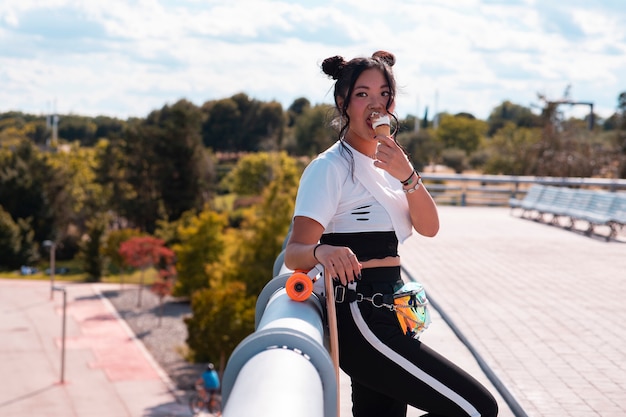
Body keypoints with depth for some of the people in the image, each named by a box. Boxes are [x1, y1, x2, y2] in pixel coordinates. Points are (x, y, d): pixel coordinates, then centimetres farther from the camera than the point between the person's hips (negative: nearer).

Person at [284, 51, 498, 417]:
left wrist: (407, 176, -16)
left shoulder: (388, 162, 15)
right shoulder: (331, 167, -11)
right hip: (361, 320, -9)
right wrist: (322, 251, -43)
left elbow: (429, 228, 1)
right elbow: (294, 253, -20)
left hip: (387, 314, 9)